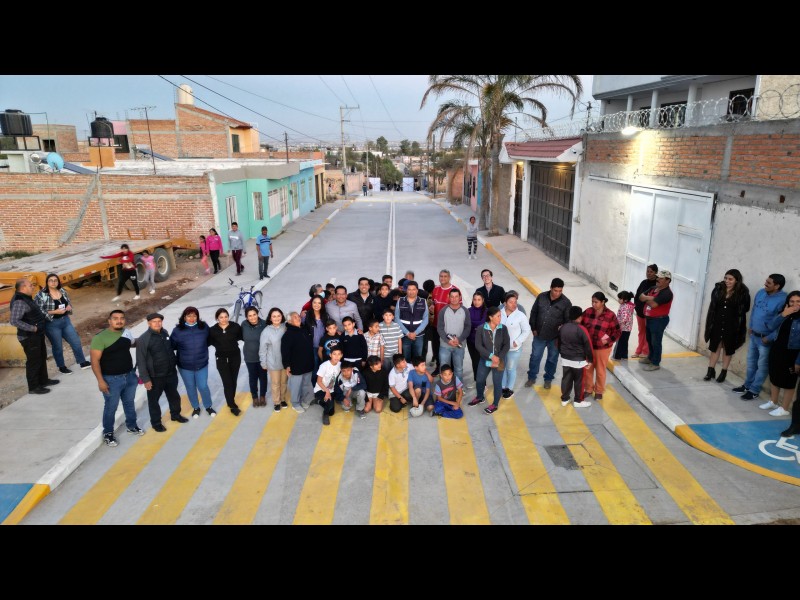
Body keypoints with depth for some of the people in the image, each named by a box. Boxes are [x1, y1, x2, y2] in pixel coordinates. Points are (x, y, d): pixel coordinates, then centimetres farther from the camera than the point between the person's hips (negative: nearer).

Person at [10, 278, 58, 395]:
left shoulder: (26, 298, 9)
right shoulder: (19, 302, -23)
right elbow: (14, 321, -31)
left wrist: (44, 317, 9)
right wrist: (32, 328, -25)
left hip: (37, 335, 10)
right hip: (29, 337, -10)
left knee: (42, 358, 21)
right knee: (33, 361, 0)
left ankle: (43, 380, 36)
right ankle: (33, 387, 12)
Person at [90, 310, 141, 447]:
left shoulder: (127, 332, -1)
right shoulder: (100, 337, -19)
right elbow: (95, 361, -18)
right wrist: (100, 380, -21)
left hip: (130, 376, 5)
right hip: (112, 379, -5)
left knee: (129, 403, 22)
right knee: (111, 407, 10)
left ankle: (131, 426, 42)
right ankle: (108, 433, 29)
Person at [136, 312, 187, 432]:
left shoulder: (165, 333, 1)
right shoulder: (143, 339, -17)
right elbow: (141, 361, -16)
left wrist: (175, 365, 17)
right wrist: (145, 379, -17)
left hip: (171, 373, 6)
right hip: (155, 377, -5)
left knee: (174, 396, 21)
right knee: (154, 400, 11)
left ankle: (175, 415, 42)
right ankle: (156, 423, 29)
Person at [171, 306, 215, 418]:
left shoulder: (204, 327, -9)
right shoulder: (178, 330, -14)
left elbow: (209, 340, 8)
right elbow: (171, 345, -5)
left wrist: (201, 348, 2)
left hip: (202, 364, 0)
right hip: (185, 366, 0)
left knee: (203, 387, 7)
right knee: (190, 388, 16)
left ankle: (208, 407, 32)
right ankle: (195, 408, 39)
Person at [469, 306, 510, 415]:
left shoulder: (503, 329, -9)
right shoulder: (481, 329, -12)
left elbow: (507, 345, -8)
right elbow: (478, 345, -14)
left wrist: (499, 358, -17)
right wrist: (491, 356, -21)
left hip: (499, 361, -1)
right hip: (485, 360, 1)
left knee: (497, 383, 9)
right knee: (479, 381, 15)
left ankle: (495, 404, 30)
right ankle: (480, 398, 44)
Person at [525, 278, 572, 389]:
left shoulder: (566, 302, -12)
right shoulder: (541, 297, -7)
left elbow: (568, 320, -4)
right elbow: (533, 313, 3)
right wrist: (533, 328, 2)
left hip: (555, 337, -1)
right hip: (539, 335, 1)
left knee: (552, 359, 14)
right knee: (535, 357, 13)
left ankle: (548, 379, 34)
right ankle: (531, 377, 32)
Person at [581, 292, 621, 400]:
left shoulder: (610, 315, -15)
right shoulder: (588, 311, -6)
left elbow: (618, 332, -9)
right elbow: (580, 323, 4)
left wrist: (608, 340, -20)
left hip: (602, 348, -3)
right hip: (588, 347, 3)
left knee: (600, 370, 13)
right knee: (587, 369, 15)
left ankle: (599, 391, 32)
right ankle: (588, 389, 35)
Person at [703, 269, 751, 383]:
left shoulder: (742, 292, -12)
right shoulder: (719, 288, -2)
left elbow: (745, 309, -6)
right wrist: (710, 322, 2)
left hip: (732, 326, -3)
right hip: (717, 323, 3)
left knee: (727, 349, 12)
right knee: (714, 347, 12)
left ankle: (723, 372, 24)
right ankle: (710, 371, 22)